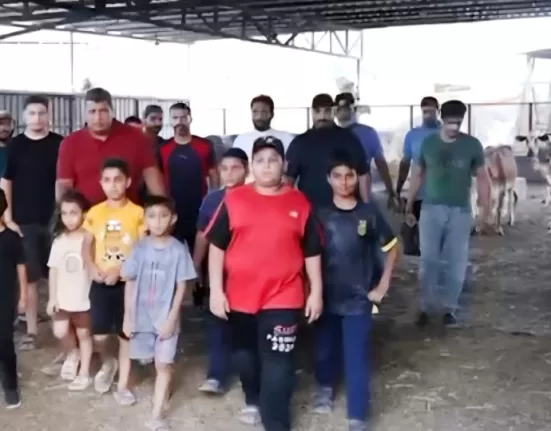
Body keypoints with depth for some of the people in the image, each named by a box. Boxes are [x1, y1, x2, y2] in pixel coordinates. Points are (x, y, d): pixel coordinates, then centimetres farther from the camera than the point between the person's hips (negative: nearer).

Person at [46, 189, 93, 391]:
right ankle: (73, 354, 32)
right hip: (62, 298, 3)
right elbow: (54, 270, 3)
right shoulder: (59, 240, -1)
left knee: (83, 334, 9)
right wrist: (52, 297, 3)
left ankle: (84, 373, 24)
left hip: (84, 298, -3)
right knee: (60, 332, 0)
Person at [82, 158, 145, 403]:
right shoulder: (95, 212, 2)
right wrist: (92, 268, -10)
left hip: (127, 281, -2)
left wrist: (120, 269, -17)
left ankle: (123, 385, 19)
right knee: (99, 335, 0)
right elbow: (87, 246, 8)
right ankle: (107, 363, 33)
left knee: (126, 334, 6)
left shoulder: (137, 213, -7)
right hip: (101, 282, 2)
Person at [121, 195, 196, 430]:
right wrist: (127, 316, 0)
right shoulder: (140, 248, -3)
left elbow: (181, 287, -7)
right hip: (141, 315, 2)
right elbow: (129, 283, 2)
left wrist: (172, 318, -12)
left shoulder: (178, 250, -9)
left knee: (163, 364, -1)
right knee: (145, 360, 14)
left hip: (166, 317, -2)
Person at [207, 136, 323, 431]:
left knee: (277, 363, -3)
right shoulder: (234, 199, -2)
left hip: (283, 298, -2)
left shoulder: (299, 203, -1)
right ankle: (254, 402, 45)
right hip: (240, 296, 2)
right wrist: (216, 289, -5)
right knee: (246, 355, 20)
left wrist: (316, 292, 3)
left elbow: (312, 252, 5)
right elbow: (217, 246, -1)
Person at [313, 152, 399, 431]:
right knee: (325, 349, 18)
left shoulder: (369, 213, -5)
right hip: (326, 298, 1)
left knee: (357, 360, -2)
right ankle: (325, 387, 47)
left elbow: (392, 248, 6)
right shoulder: (319, 214, -5)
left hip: (358, 298, -1)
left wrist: (383, 285, 1)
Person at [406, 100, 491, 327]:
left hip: (460, 211, 0)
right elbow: (418, 174, 10)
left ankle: (449, 308, 16)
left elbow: (482, 177, 4)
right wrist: (409, 204, 10)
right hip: (431, 209, 0)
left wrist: (486, 209, -1)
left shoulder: (472, 145, -1)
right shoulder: (428, 143, 2)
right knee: (428, 260, 0)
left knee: (456, 262, 3)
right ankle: (427, 307, 12)